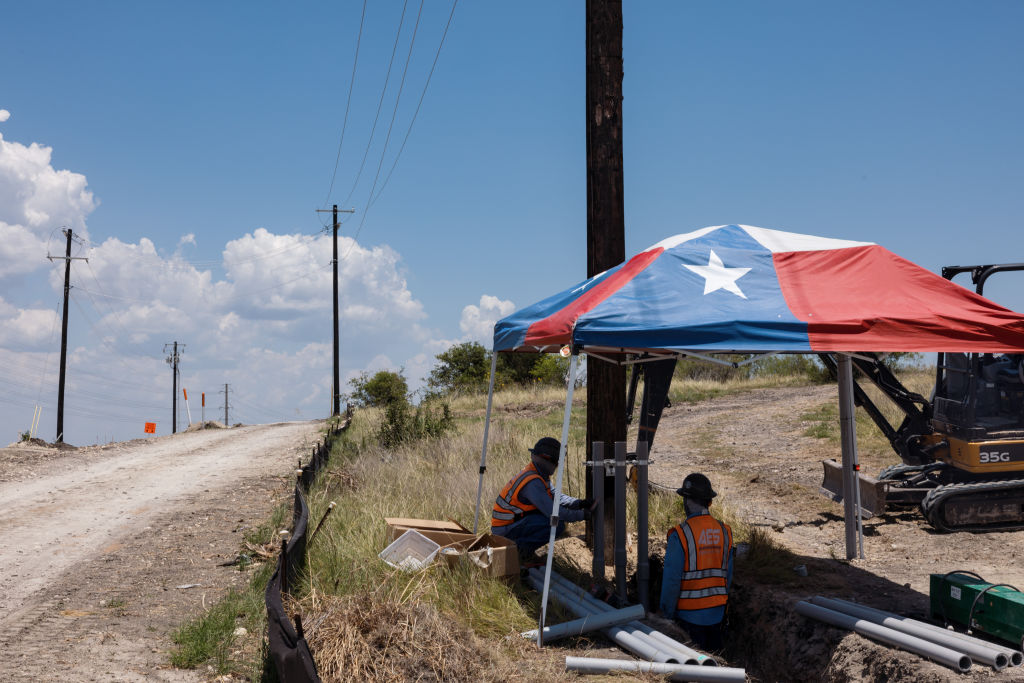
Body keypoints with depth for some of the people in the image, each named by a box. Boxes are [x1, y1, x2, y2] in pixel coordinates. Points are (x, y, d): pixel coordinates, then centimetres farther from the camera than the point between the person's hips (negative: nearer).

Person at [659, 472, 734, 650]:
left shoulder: (680, 534, -16)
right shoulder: (724, 531, 2)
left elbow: (671, 580, -13)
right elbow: (728, 575, 9)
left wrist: (667, 614, -3)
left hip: (689, 614, -5)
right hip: (716, 612, 5)